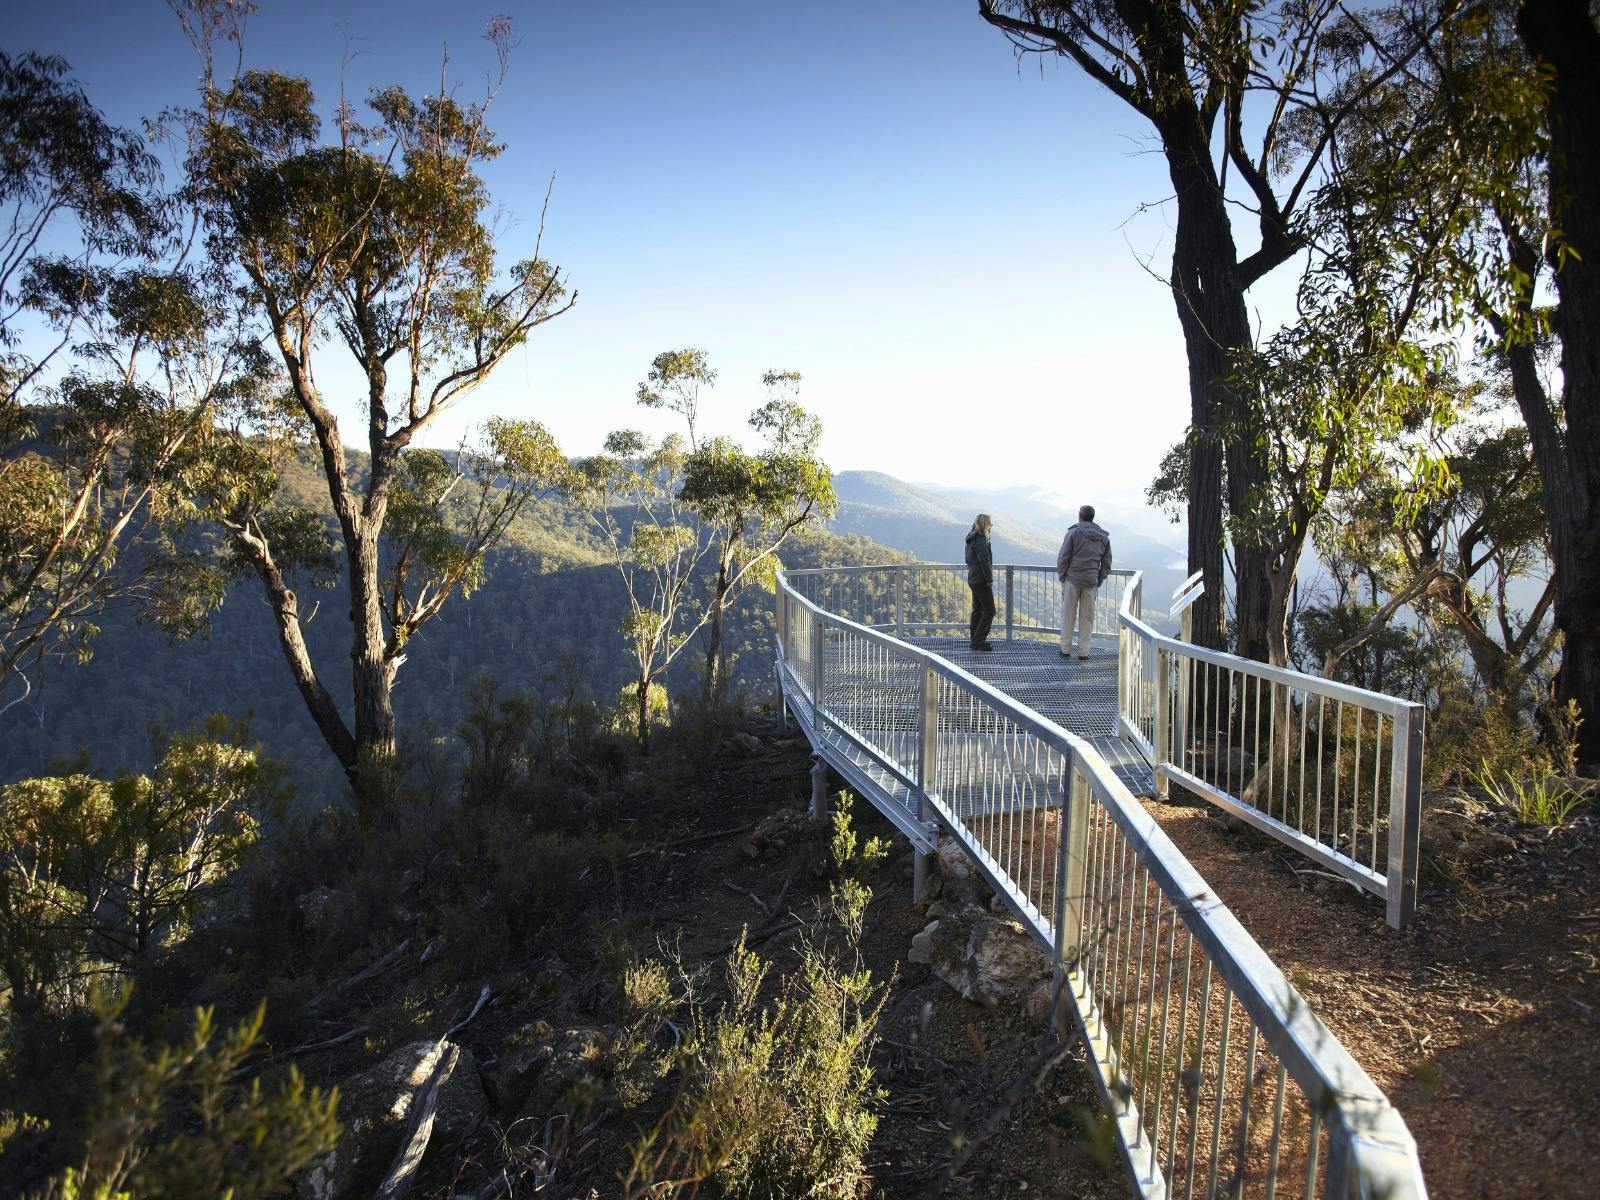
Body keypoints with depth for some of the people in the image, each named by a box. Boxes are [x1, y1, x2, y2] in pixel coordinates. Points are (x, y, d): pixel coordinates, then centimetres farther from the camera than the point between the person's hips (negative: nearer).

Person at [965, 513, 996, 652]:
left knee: (977, 610, 13)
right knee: (989, 610, -7)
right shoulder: (980, 539, -16)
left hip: (973, 579, 10)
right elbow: (984, 560, -21)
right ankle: (979, 640, -9)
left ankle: (975, 641, 17)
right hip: (981, 580, -10)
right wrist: (989, 579, -18)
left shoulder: (972, 539, 15)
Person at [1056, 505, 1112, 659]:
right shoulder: (1104, 537, 8)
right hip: (1091, 582, 3)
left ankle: (1066, 650, 8)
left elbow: (1063, 558, -8)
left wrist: (1061, 576, 2)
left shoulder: (1073, 533, -6)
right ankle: (1083, 651, 9)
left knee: (1068, 615, 5)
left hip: (1072, 579, -3)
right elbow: (1107, 563, 10)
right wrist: (1099, 580, 15)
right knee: (1087, 616, 8)